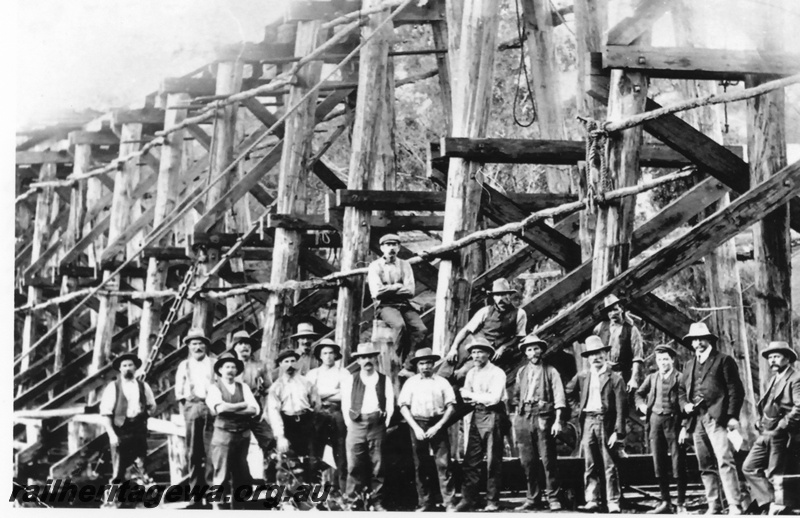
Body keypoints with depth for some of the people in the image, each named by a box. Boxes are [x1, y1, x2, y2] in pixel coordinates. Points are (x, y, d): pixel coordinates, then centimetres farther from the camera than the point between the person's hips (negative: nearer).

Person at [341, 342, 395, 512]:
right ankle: (353, 503, 3)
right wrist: (350, 424, -1)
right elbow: (345, 404, 6)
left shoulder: (385, 380, 9)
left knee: (377, 466, 2)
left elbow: (390, 405, 7)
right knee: (354, 465, -4)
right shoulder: (350, 380, 8)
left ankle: (377, 503, 8)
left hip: (377, 426, 0)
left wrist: (385, 423, -1)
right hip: (356, 425, 0)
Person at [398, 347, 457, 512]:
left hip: (438, 425, -1)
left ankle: (449, 502, -6)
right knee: (421, 466, 4)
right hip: (418, 425, 1)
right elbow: (403, 406, 4)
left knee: (443, 464, -8)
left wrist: (438, 426, -8)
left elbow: (451, 406, 2)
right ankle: (426, 503, 11)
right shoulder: (411, 382, 8)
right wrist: (416, 428, -6)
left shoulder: (442, 382, 5)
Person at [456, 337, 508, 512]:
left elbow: (494, 398, -16)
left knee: (493, 461, -1)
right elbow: (465, 397, 14)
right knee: (470, 460, 0)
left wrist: (472, 395, -7)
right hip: (475, 417, 6)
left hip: (492, 415, -6)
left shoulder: (497, 373, -6)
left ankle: (492, 501, 5)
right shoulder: (471, 374, 13)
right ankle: (469, 499, 3)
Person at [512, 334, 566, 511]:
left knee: (548, 460, -5)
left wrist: (558, 421, -12)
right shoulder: (521, 372, 14)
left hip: (543, 417, -4)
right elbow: (516, 397, 16)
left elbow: (559, 397, -3)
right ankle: (533, 498, 13)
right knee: (528, 461, 5)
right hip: (524, 417, 4)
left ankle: (553, 498, 0)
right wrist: (515, 419, 9)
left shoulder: (550, 371, 3)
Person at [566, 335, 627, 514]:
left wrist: (618, 432, -12)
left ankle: (613, 504, 2)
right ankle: (592, 502, 9)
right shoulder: (582, 376, 9)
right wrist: (583, 402, 12)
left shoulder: (615, 378, -3)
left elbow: (621, 407, -7)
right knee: (590, 467, 5)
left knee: (610, 467, -1)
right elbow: (569, 392, 24)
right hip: (588, 423, 4)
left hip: (606, 423, -4)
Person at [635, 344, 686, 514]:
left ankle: (681, 504, 3)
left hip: (673, 421, -5)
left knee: (678, 463, -3)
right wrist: (641, 405, 0)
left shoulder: (680, 377, -2)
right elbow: (639, 393, 20)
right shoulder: (652, 378, 13)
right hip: (655, 420, 5)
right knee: (659, 464, 7)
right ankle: (665, 502, 15)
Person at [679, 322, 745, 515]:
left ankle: (735, 507, -18)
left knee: (724, 461, -17)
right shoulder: (689, 365, 22)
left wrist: (732, 416, -11)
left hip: (717, 417, -6)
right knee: (706, 466, 6)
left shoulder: (723, 360, 5)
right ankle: (713, 506, 10)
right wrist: (685, 405, 4)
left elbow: (735, 389, -1)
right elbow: (682, 392, 25)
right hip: (696, 419, 6)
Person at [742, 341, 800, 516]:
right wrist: (760, 423, 9)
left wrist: (781, 426, -20)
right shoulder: (773, 380, 21)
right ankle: (770, 502, 1)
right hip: (765, 434, 9)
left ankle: (778, 507, 6)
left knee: (774, 474, -4)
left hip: (780, 436, -9)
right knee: (749, 467, 3)